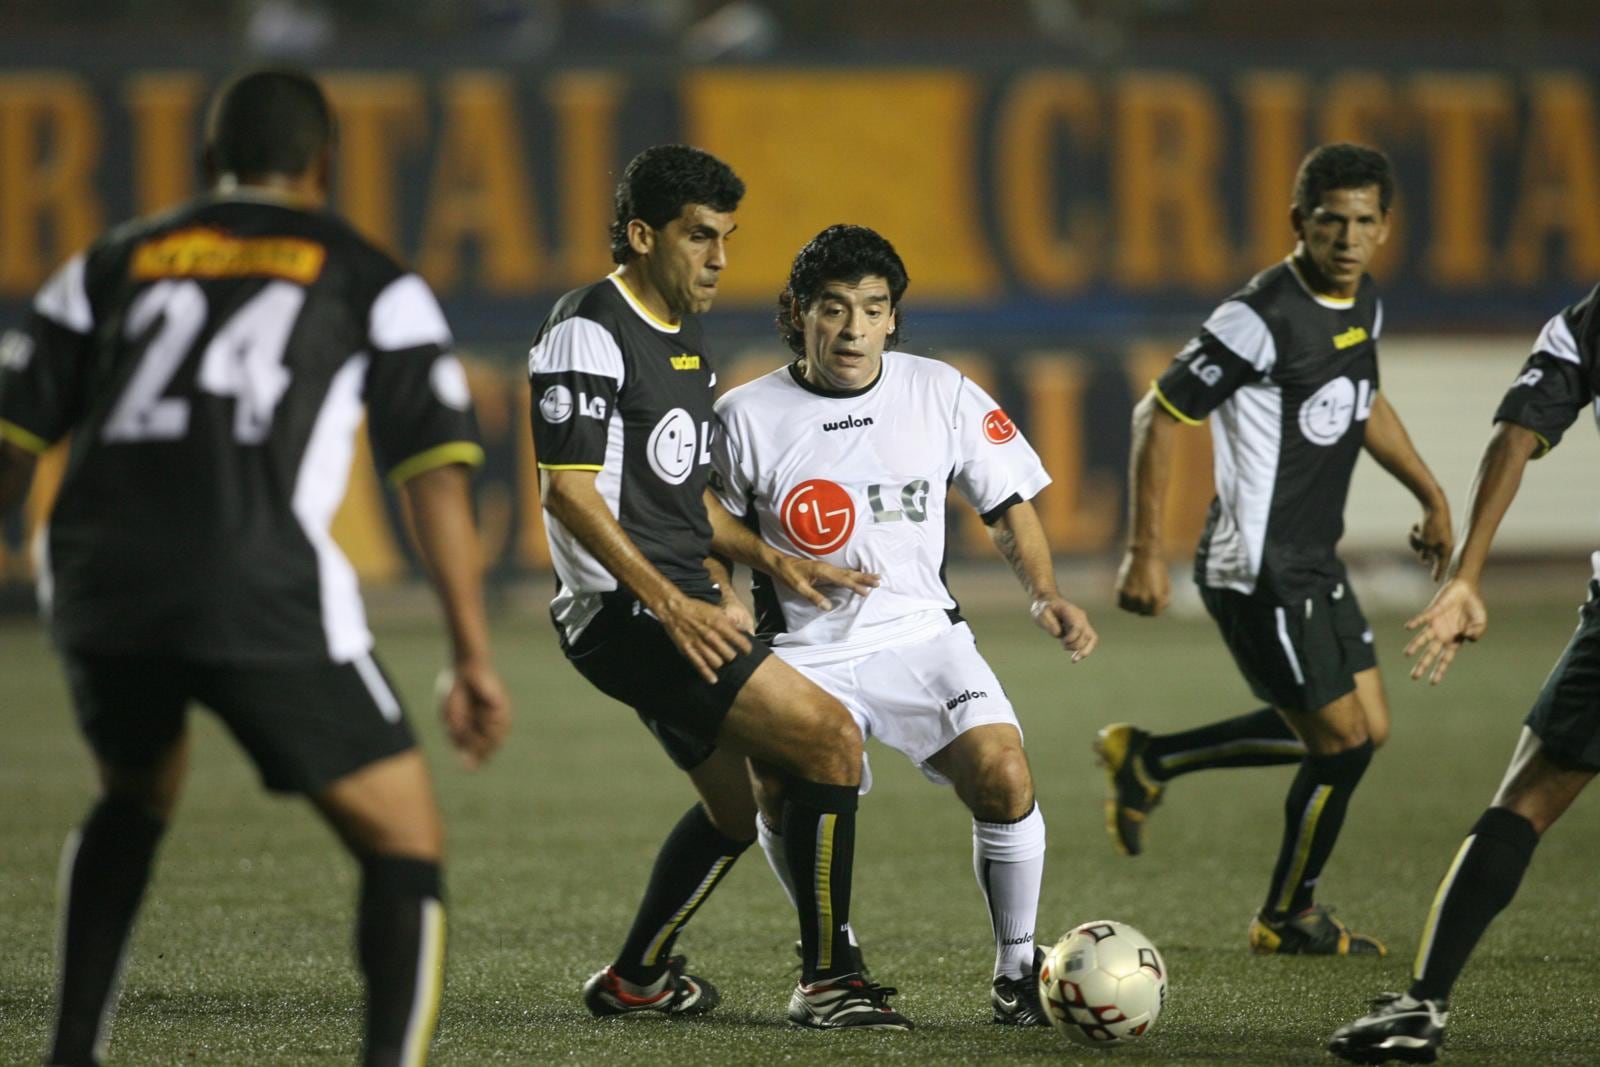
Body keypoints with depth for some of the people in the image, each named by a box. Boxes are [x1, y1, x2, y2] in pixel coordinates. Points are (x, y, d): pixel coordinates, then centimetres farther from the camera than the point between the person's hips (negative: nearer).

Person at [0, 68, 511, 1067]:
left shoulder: (113, 263, 23)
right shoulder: (372, 280, 16)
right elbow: (436, 467, 6)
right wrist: (473, 657, 4)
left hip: (99, 580, 4)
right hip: (261, 590, -4)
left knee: (140, 788, 34)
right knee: (406, 842, 7)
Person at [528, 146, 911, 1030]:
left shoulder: (684, 336, 17)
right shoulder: (589, 332, -13)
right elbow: (568, 490, -19)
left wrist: (773, 562, 14)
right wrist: (668, 602, -26)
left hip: (677, 610, 10)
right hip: (624, 612, -10)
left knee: (735, 806, 22)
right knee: (831, 738, -16)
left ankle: (634, 979, 38)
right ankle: (826, 981, -9)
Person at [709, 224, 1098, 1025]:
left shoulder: (940, 394, -1)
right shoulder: (748, 416, -4)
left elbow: (1008, 507, 7)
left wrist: (1044, 596, -8)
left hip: (921, 635, 1)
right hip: (805, 650, -1)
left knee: (1003, 774, -22)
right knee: (784, 798, -23)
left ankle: (1016, 969, -2)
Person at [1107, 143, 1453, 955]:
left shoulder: (1364, 305, 6)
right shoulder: (1263, 316, -21)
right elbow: (1159, 415, -18)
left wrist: (1431, 497, 28)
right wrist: (1144, 553, -20)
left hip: (1313, 564, 9)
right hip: (1258, 572, -9)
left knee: (1365, 729, 14)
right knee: (1344, 740, -4)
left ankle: (1147, 760, 23)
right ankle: (1288, 919, 18)